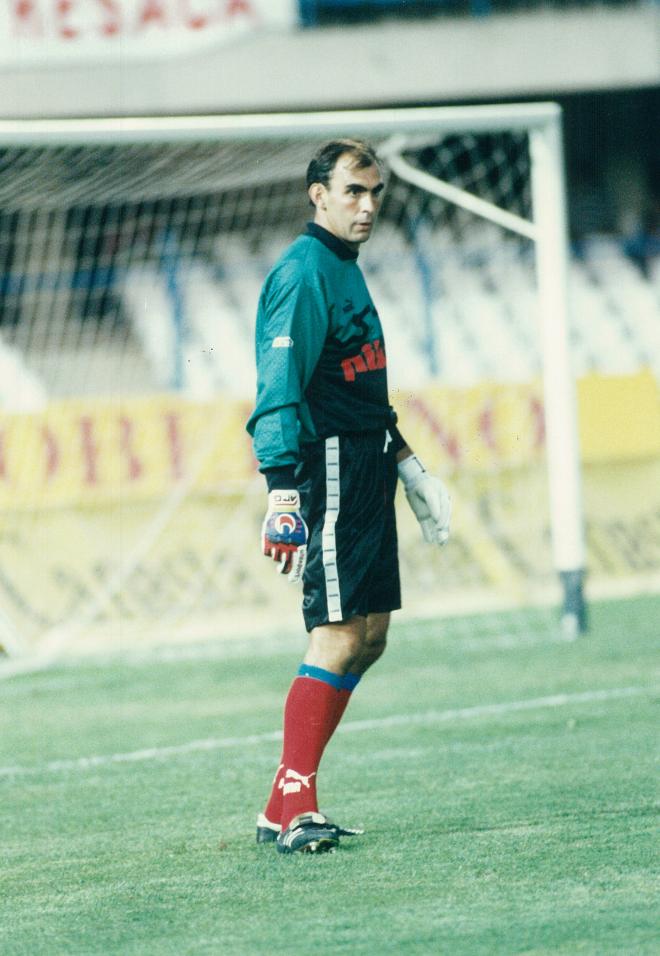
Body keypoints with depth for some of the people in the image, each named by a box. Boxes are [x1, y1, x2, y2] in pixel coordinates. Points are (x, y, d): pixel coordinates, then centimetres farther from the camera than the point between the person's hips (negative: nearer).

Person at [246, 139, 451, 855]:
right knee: (338, 636, -14)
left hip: (365, 469, 10)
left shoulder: (344, 268, 18)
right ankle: (292, 808, -13)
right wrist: (281, 489, -30)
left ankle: (288, 804, 11)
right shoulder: (304, 273, -13)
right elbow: (280, 385, -22)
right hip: (328, 470, -10)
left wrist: (402, 456, 32)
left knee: (369, 636, 9)